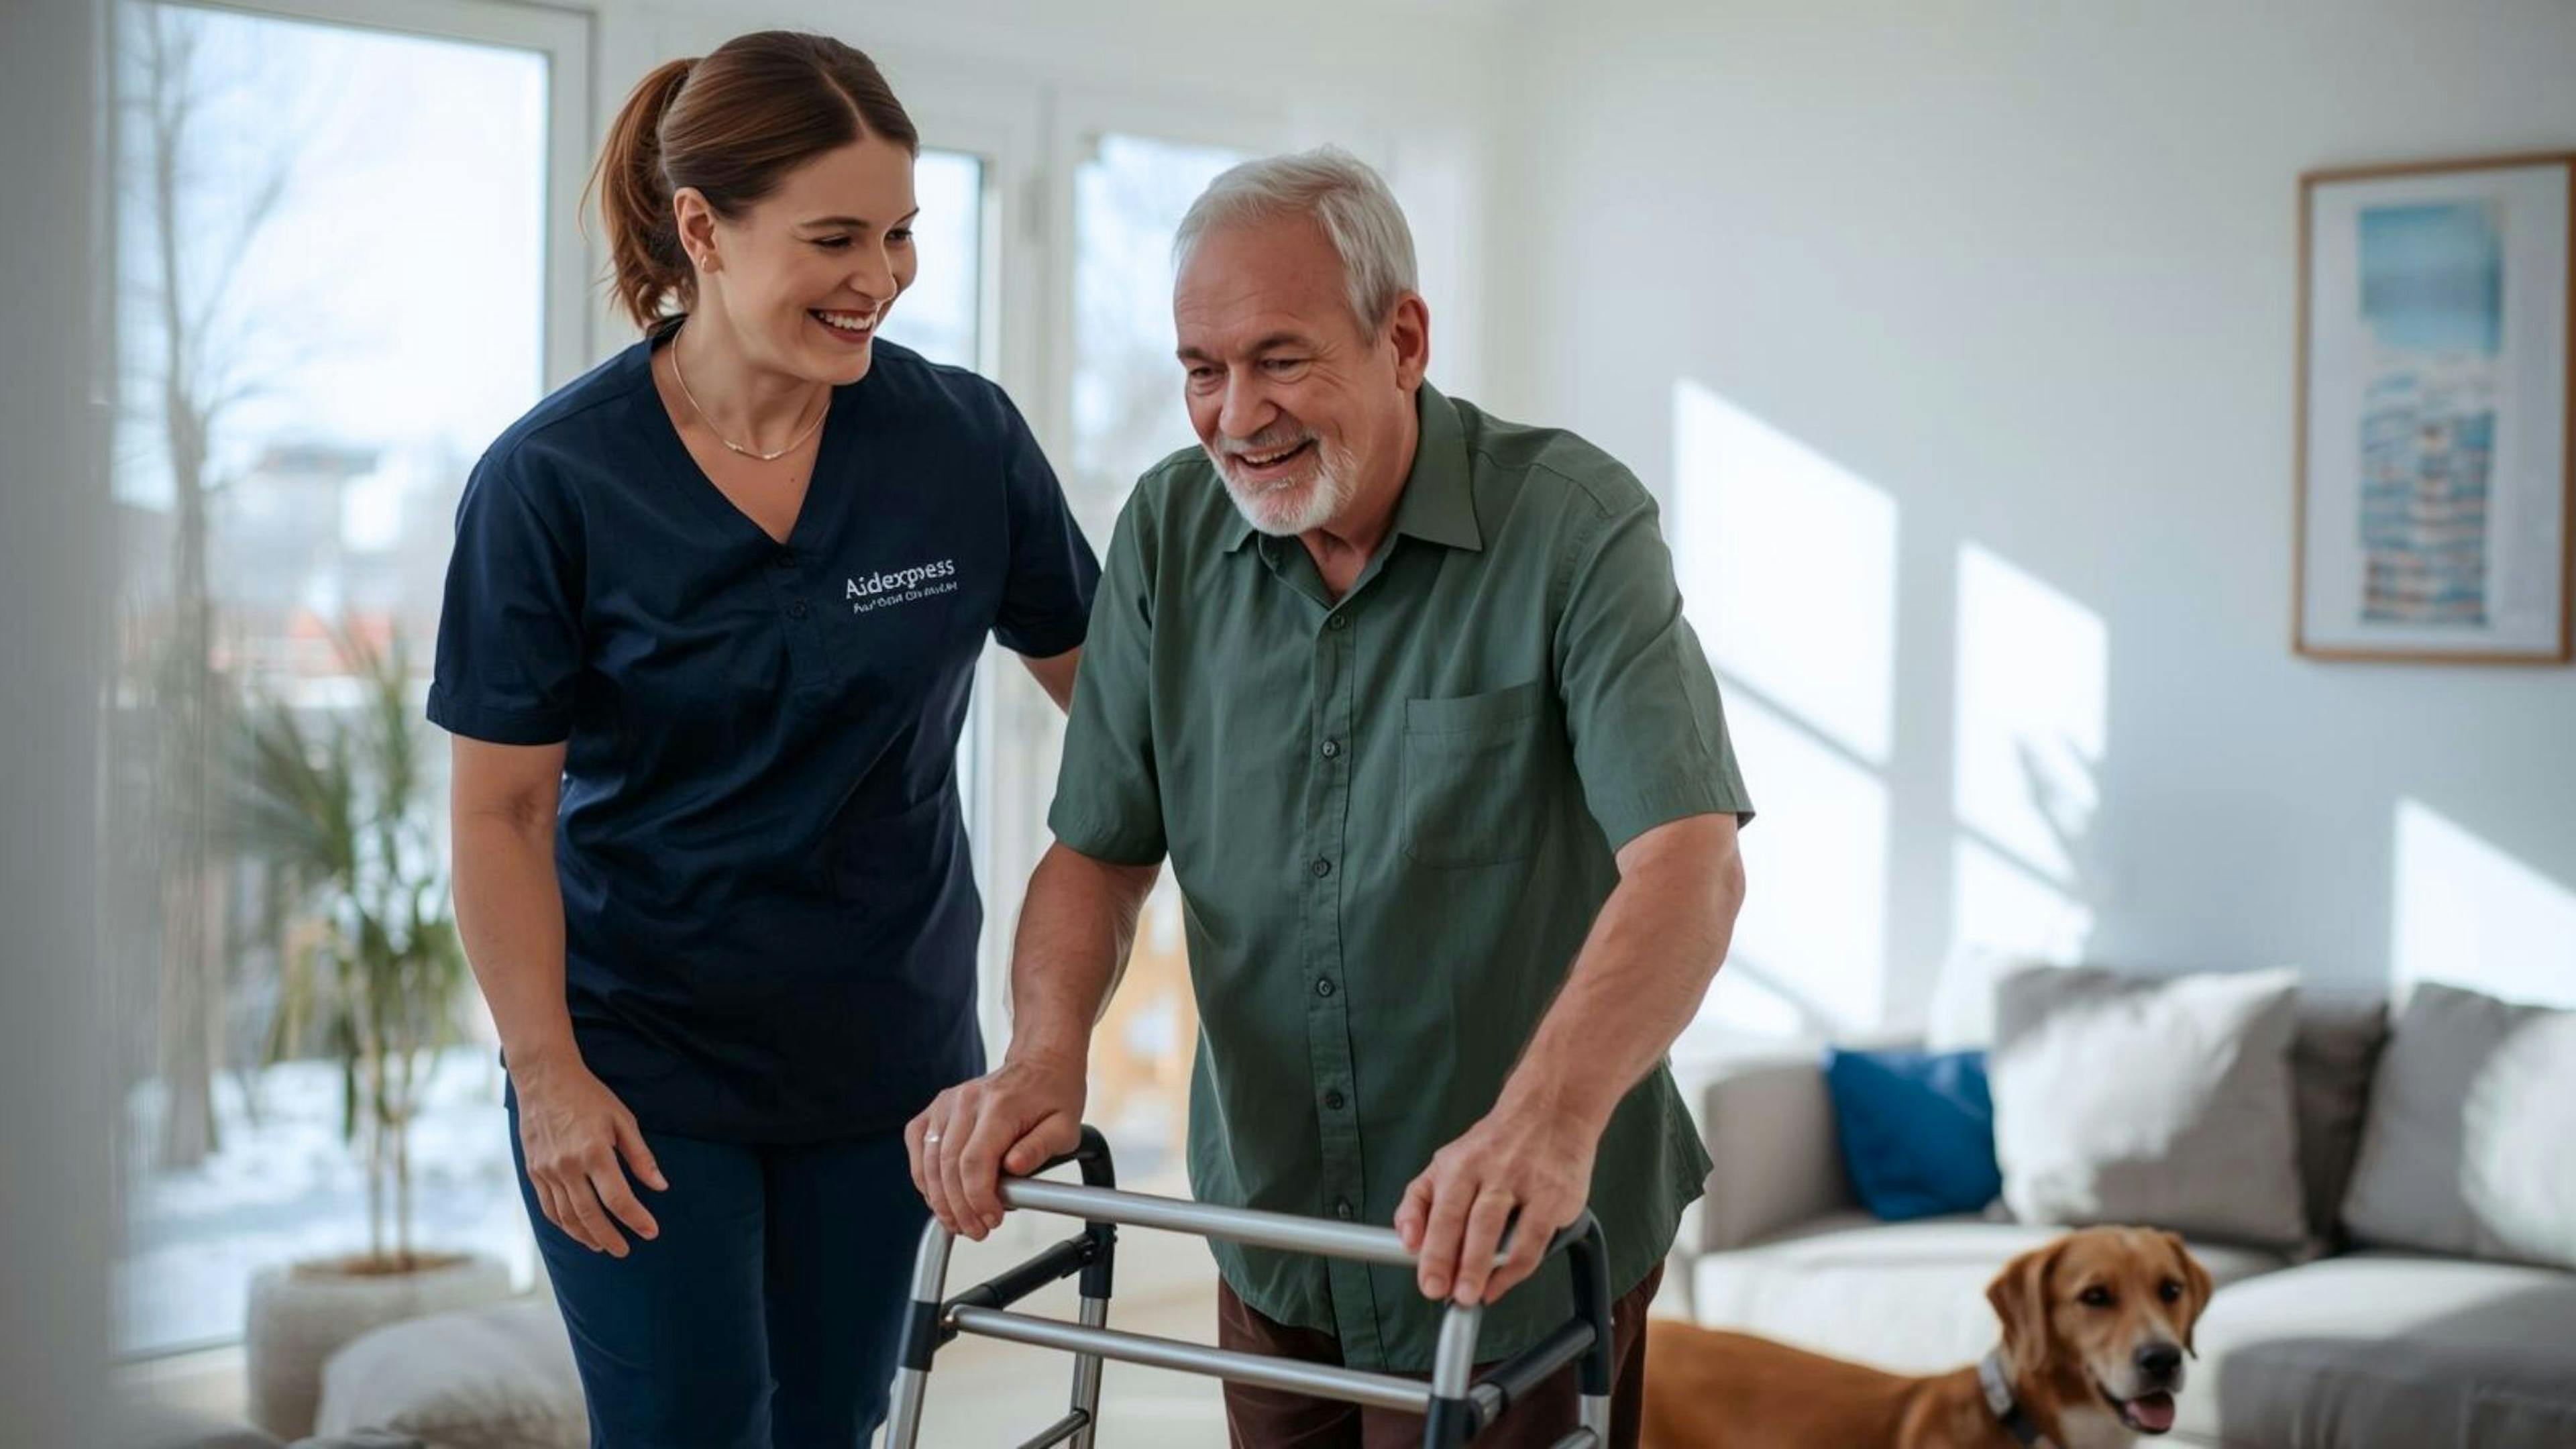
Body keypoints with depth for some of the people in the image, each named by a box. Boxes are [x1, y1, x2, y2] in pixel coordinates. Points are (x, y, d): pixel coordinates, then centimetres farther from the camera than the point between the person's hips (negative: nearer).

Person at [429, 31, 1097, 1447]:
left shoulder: (965, 439, -8)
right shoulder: (551, 479, -14)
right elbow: (502, 809, -9)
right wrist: (548, 1073, -12)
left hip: (886, 1049, 3)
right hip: (641, 1053, -2)